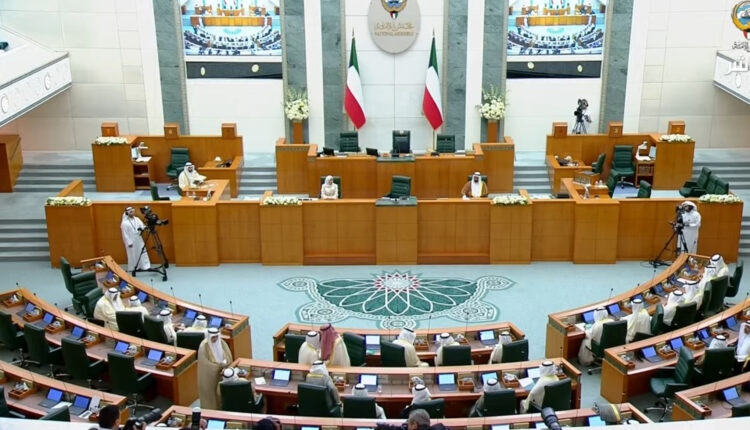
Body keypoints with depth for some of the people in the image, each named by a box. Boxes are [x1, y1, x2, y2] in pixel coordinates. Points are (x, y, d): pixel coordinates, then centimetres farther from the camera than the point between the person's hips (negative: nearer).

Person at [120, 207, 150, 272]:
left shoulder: (137, 219, 6)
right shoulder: (124, 223, -10)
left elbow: (142, 226, 3)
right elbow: (125, 234, -11)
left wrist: (145, 228, -21)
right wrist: (129, 242, -14)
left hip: (139, 240, 5)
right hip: (131, 241, -5)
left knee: (142, 253, 3)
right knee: (133, 255, 2)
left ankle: (145, 266, 7)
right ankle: (133, 268, 13)